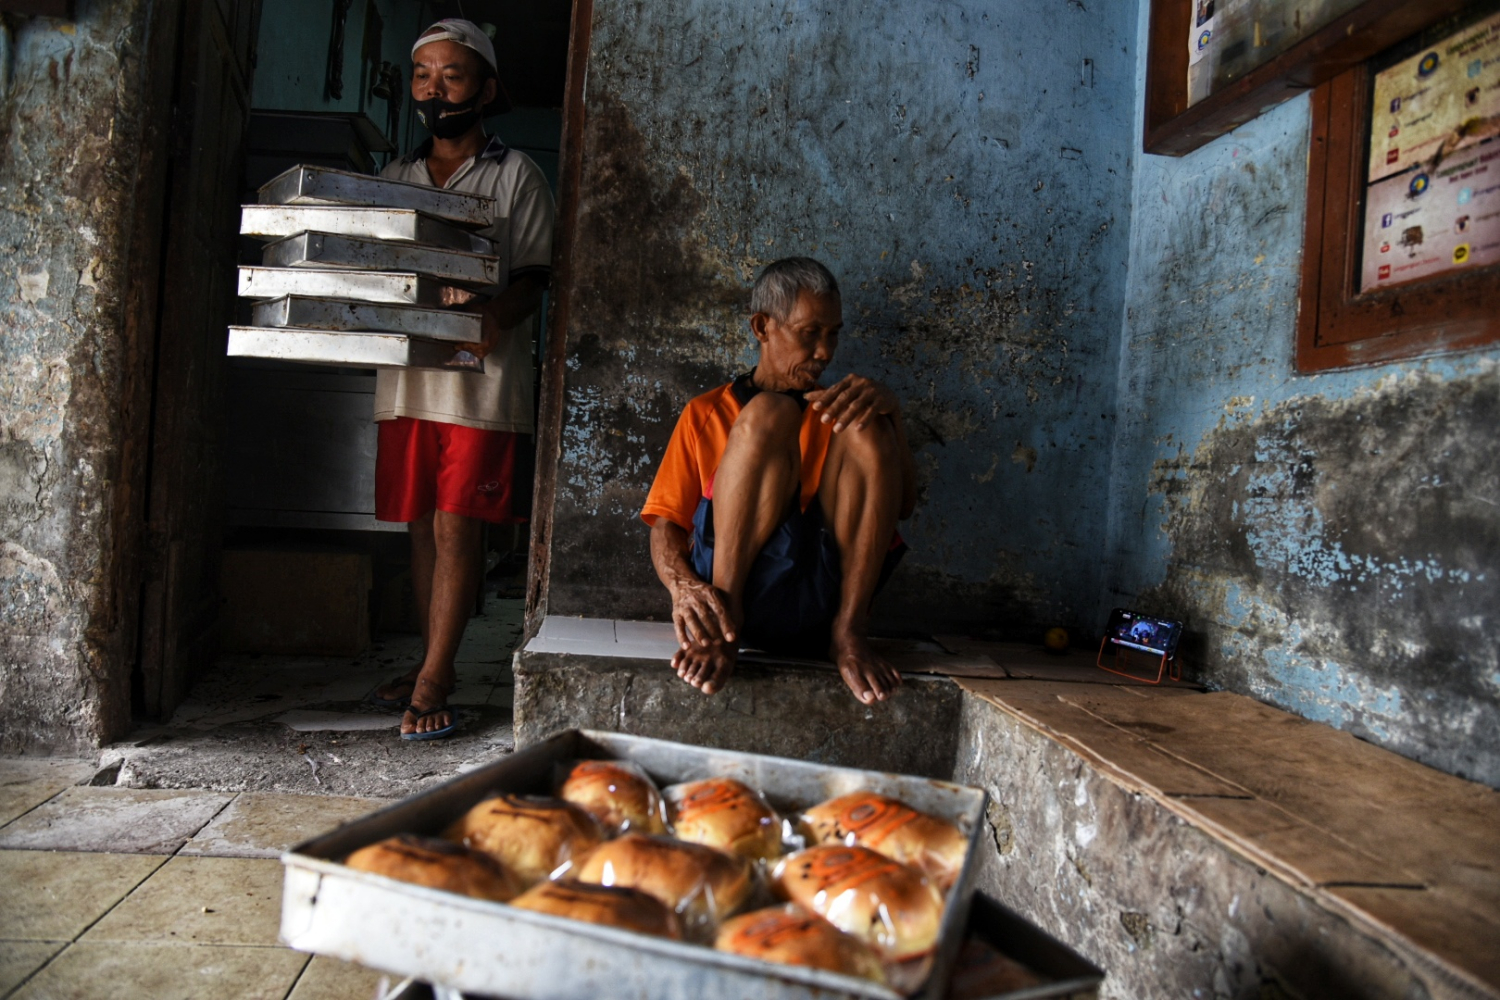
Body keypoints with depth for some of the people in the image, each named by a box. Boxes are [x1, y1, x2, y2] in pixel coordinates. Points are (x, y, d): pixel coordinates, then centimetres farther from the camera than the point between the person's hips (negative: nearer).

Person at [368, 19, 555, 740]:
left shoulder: (513, 174, 5)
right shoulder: (396, 176, 20)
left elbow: (534, 275, -2)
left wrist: (496, 315, -22)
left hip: (480, 377, -5)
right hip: (406, 376, 5)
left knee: (456, 527, -7)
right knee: (422, 526, 8)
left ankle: (432, 681, 0)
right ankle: (432, 667, 19)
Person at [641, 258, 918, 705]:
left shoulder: (838, 409, 24)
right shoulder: (706, 413, 18)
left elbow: (903, 505, 9)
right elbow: (665, 523, 7)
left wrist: (890, 408, -8)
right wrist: (682, 584, -16)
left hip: (825, 593, 2)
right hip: (736, 585, -2)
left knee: (866, 427, -14)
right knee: (769, 415, -18)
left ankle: (848, 630, -20)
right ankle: (724, 619, -26)